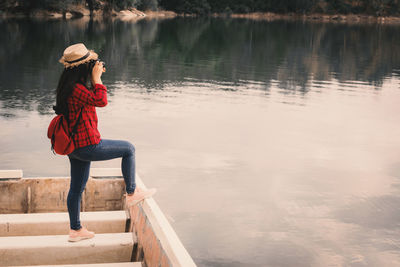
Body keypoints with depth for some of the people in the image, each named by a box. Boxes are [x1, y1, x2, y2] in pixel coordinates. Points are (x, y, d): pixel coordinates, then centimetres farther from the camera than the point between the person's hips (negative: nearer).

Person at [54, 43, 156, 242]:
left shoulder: (70, 84, 8)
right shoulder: (76, 88, -23)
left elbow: (91, 96, 23)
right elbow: (101, 101, -29)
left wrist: (95, 77, 10)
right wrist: (97, 78, -19)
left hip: (75, 146, 10)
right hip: (87, 145, -10)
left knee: (77, 187, 18)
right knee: (128, 149, 6)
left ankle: (75, 230, 30)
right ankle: (131, 194, 15)